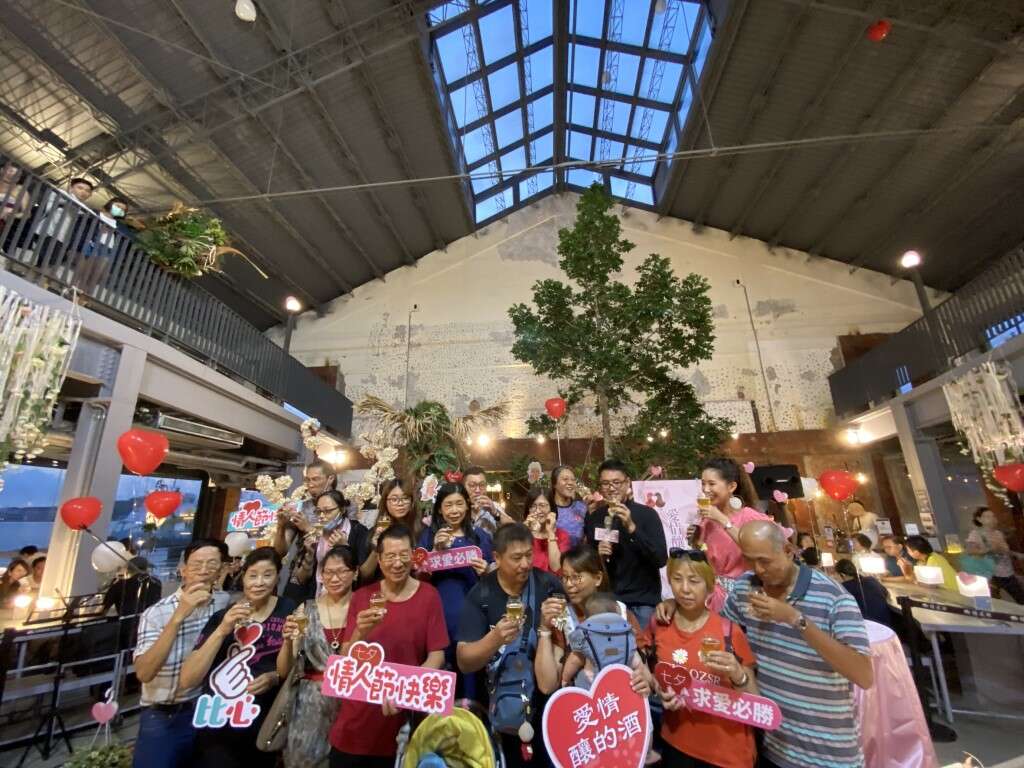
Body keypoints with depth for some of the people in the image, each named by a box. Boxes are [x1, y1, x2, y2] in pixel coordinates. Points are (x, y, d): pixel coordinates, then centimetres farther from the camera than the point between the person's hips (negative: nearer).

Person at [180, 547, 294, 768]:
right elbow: (187, 680, -14)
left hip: (265, 725, 0)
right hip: (218, 725, 0)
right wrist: (222, 631, -25)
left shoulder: (289, 610, -8)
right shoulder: (222, 616, -7)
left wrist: (275, 678, -18)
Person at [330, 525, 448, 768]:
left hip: (404, 720, -1)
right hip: (357, 721, 2)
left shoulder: (429, 596, -10)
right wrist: (360, 633, -25)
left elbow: (437, 656, -9)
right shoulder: (361, 596, -3)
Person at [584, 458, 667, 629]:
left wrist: (631, 527, -27)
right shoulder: (593, 519, 0)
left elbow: (661, 559, -18)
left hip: (643, 603, -2)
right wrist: (597, 554, -13)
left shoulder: (647, 514, -10)